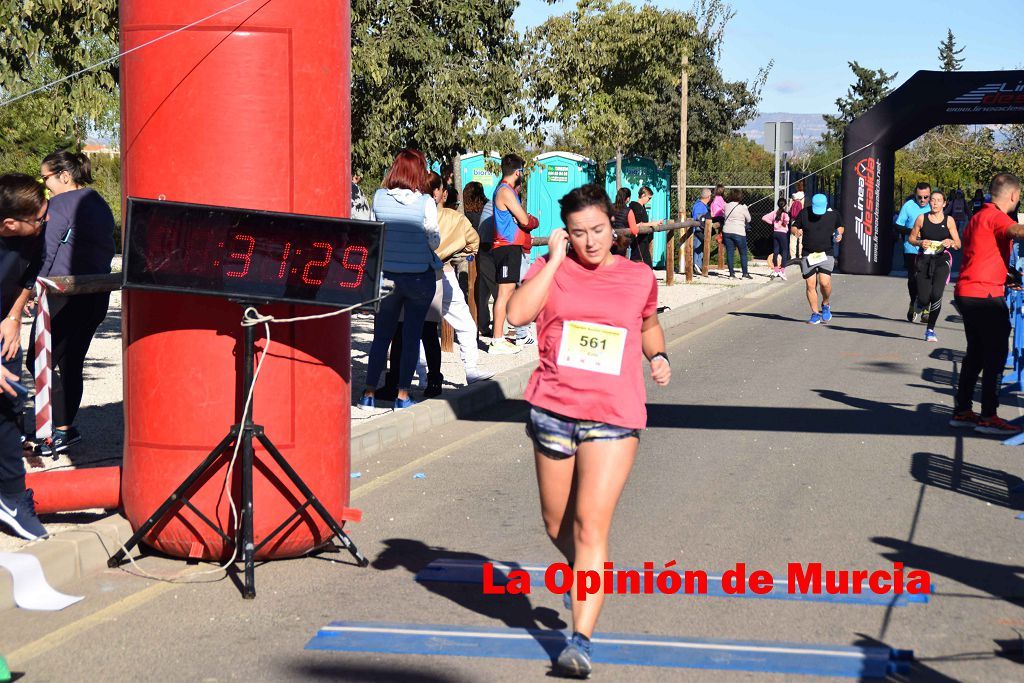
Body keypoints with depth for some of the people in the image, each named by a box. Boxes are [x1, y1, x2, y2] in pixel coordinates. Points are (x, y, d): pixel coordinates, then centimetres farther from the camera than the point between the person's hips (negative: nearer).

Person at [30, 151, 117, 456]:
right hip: (97, 296, 9)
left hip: (65, 294, -9)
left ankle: (64, 429, -9)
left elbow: (47, 253, -11)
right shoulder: (100, 204, 16)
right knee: (72, 363, 12)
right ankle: (65, 428, 15)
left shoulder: (61, 204, -9)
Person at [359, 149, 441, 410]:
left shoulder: (379, 198, -7)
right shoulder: (425, 203, -13)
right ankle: (402, 395, 11)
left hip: (387, 275, 2)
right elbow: (434, 240, -7)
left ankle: (369, 393, 12)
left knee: (381, 335, 12)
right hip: (419, 276, -2)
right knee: (412, 336, 8)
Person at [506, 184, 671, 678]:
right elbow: (517, 314, -17)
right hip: (553, 412, 2)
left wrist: (657, 356, 8)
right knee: (557, 525, 14)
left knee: (590, 524, -13)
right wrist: (555, 261, -14)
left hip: (614, 419, -2)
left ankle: (580, 641, -15)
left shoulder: (640, 278, 7)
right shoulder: (551, 270, 2)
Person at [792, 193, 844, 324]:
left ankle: (825, 305, 13)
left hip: (826, 254, -1)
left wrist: (839, 234, -3)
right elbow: (793, 227, 9)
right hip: (808, 255, 1)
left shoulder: (833, 214, 0)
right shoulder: (804, 214, -1)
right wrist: (796, 231, -14)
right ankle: (815, 314, 11)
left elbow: (840, 227, 18)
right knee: (810, 285, -1)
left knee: (825, 283, -17)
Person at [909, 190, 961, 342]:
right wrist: (920, 242, -10)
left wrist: (951, 243, -16)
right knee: (924, 298, -6)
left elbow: (958, 244, 7)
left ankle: (930, 330, -1)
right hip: (924, 260, 1)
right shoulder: (922, 218, 3)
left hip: (942, 261, 0)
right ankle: (918, 307, 36)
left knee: (936, 294, -18)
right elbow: (911, 238, 11)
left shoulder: (949, 220, 3)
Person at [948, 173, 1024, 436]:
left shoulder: (979, 216, 17)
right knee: (996, 354, -3)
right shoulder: (996, 217, -13)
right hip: (986, 296, -10)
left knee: (976, 353, 16)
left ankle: (962, 410, 19)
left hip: (966, 293, 10)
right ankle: (988, 416, -2)